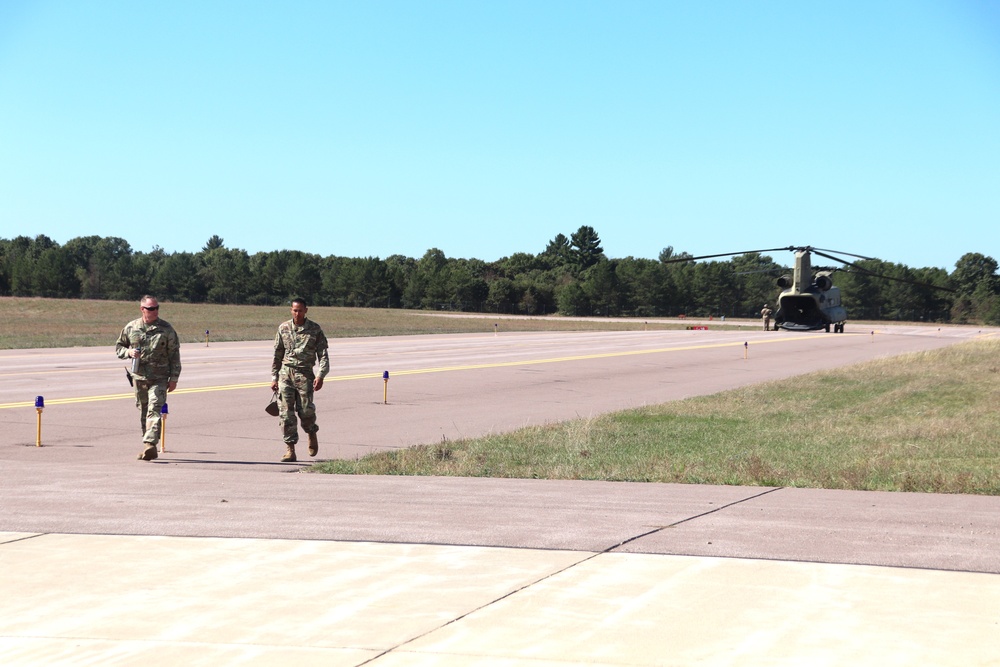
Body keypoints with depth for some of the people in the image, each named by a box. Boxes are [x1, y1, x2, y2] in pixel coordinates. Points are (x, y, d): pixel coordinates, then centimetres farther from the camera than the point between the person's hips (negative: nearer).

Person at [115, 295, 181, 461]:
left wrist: (174, 378, -1)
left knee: (154, 410, -17)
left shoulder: (166, 329, 1)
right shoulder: (131, 327, 7)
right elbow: (119, 347, 17)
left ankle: (150, 443, -26)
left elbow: (174, 354, 3)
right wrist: (128, 352, -6)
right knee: (143, 412, 9)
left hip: (159, 378, -3)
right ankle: (148, 448, 18)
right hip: (138, 377, 3)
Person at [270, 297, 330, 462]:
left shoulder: (315, 329, 2)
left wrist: (321, 376, -13)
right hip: (286, 373, 2)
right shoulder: (283, 328, 9)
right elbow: (277, 355, 15)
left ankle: (312, 433, 25)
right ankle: (290, 450, 1)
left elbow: (323, 354, 0)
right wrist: (274, 378, 12)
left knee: (306, 410, -9)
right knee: (286, 412, -4)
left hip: (304, 374, -2)